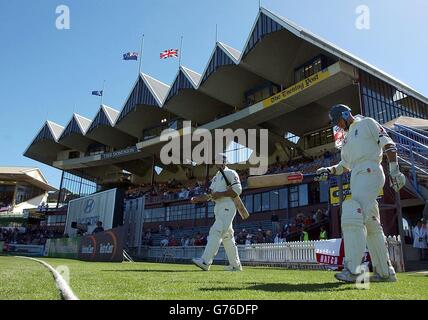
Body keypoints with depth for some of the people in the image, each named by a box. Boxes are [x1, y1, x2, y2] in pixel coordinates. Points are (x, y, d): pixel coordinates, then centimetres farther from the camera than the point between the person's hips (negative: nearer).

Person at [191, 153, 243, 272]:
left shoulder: (231, 173, -2)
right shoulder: (216, 177, 23)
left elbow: (237, 190, -14)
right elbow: (210, 194, 19)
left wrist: (221, 194, -18)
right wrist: (196, 199, 4)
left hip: (228, 207, -9)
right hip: (218, 207, 9)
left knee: (216, 231, -18)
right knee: (227, 236, 10)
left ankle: (205, 262, -22)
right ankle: (235, 265, 18)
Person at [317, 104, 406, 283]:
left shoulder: (367, 123, 8)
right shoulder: (347, 138, 30)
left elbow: (388, 145, -2)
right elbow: (345, 165, 28)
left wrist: (394, 170, -12)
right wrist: (330, 170, 11)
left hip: (370, 171, -8)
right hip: (357, 179, 8)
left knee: (352, 218, -22)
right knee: (371, 225, 7)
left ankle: (352, 270, -26)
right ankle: (385, 272, 12)